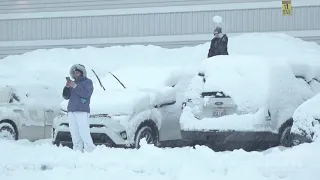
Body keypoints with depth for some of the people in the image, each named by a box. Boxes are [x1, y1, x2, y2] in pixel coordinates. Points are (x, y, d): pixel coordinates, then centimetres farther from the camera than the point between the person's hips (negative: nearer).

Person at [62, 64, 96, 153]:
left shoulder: (88, 82, 7)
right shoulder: (73, 83, 22)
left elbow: (86, 94, -10)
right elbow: (66, 96, 16)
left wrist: (75, 86, -13)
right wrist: (67, 87, -2)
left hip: (82, 111, -5)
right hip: (71, 111, 5)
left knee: (84, 133, -15)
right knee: (74, 134, -3)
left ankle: (90, 151, -14)